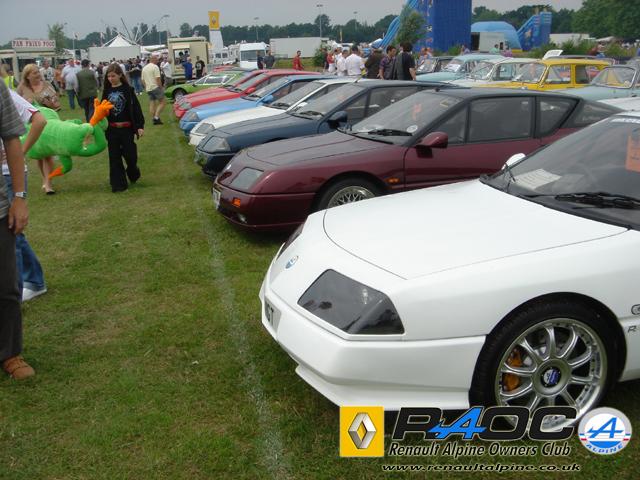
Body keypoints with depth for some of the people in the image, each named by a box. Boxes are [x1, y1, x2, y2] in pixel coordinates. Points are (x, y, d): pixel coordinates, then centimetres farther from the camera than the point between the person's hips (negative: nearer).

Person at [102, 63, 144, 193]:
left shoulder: (127, 89, -4)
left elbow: (136, 108, -5)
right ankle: (118, 184, 10)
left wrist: (140, 126, -10)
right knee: (114, 157, 3)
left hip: (126, 128, -3)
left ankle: (133, 173, 31)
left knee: (130, 154, 0)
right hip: (112, 129, 3)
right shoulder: (107, 91, 7)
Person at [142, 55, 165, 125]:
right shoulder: (155, 67, -10)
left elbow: (143, 80, 18)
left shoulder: (144, 68, 15)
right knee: (162, 102, -1)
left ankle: (154, 119, 7)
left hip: (148, 89, 8)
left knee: (152, 104, 9)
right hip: (156, 87, -8)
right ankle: (156, 117, -12)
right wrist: (161, 88, -10)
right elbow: (158, 79, -16)